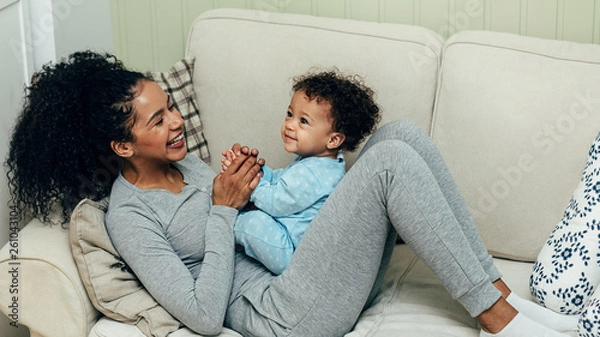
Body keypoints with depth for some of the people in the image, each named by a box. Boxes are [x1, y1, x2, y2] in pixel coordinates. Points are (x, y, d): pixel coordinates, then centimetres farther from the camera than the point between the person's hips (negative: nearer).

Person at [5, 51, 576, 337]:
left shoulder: (180, 160, 14)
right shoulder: (129, 217, -12)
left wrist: (245, 179, 2)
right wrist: (224, 209, -14)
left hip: (312, 258, 9)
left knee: (401, 131, -9)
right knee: (392, 159, -26)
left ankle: (492, 285, -10)